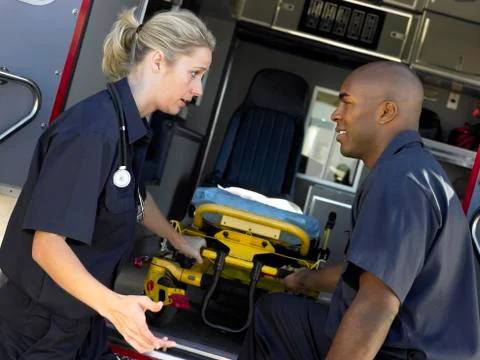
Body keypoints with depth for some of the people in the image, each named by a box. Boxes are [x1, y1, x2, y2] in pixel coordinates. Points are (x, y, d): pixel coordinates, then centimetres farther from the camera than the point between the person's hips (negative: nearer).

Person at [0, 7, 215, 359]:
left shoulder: (132, 127, 3)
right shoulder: (93, 130, -27)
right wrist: (111, 304, -40)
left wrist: (181, 243, 31)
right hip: (38, 329, -8)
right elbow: (47, 246, -28)